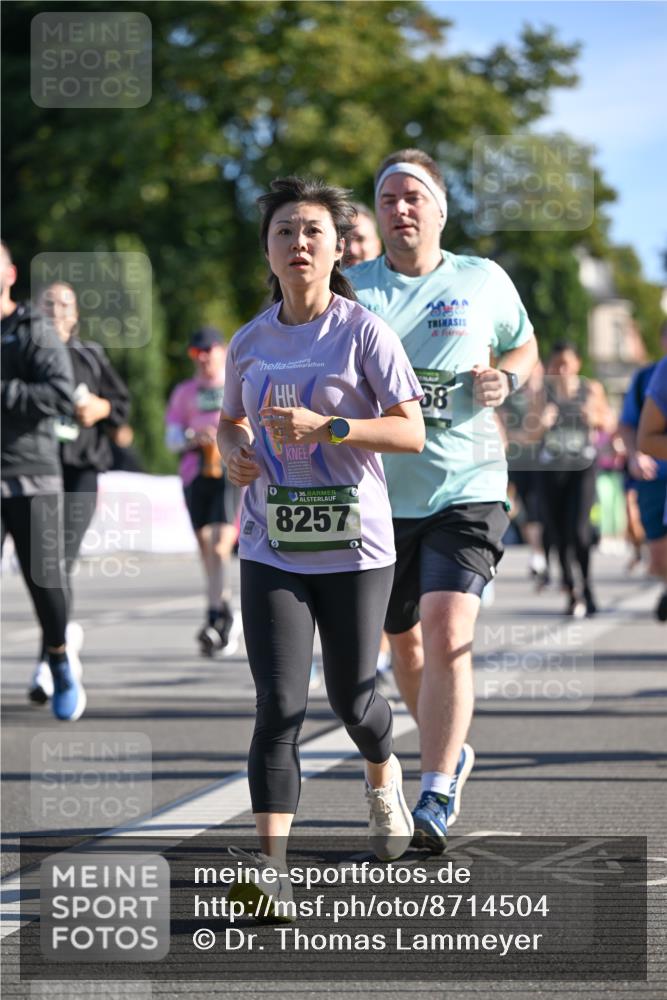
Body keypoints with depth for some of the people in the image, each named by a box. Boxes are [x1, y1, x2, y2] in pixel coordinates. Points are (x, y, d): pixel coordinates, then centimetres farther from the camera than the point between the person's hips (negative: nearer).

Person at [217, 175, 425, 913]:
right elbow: (230, 421, 22)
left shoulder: (364, 332, -7)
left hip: (354, 546, -2)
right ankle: (270, 861, -13)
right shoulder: (250, 342, 6)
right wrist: (234, 453, -1)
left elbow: (411, 432, -10)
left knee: (352, 699, 11)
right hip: (270, 550, 2)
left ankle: (383, 781, 45)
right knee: (278, 706, -10)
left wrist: (325, 426, -22)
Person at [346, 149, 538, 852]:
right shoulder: (352, 288, 1)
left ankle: (435, 798, -16)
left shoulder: (484, 282, 3)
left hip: (466, 490, -2)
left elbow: (524, 346, 19)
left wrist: (505, 378, -4)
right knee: (403, 641, 14)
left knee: (447, 633, -19)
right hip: (381, 496, 2)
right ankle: (450, 751, 40)